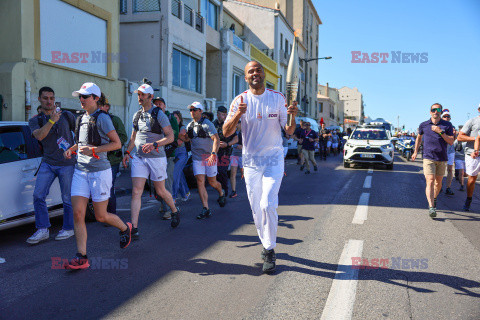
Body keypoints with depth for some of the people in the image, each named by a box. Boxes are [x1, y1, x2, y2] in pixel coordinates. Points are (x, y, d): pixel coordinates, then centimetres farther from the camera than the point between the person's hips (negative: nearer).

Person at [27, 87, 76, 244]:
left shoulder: (67, 116, 3)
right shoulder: (35, 120, 4)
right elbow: (39, 136, -17)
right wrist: (51, 121, -28)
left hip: (67, 163, -2)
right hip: (47, 163, 2)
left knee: (67, 198, 2)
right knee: (38, 195, -7)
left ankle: (68, 229, 17)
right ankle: (43, 230, 3)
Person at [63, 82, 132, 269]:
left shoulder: (102, 118, -9)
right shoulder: (81, 119, 14)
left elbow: (117, 143, -12)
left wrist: (93, 150, -21)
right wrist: (71, 149, 10)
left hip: (99, 171, -7)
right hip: (80, 171, 7)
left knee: (101, 216, 3)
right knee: (77, 213, -3)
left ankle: (125, 228, 33)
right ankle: (82, 257, 3)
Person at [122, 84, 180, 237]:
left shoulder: (159, 114, -7)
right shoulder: (137, 115, 11)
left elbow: (170, 137, -12)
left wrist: (154, 144, -25)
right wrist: (127, 152, 11)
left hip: (156, 157, -4)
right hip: (138, 157, 4)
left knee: (161, 191, 9)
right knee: (136, 192, -6)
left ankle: (175, 211, 37)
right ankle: (134, 228, -5)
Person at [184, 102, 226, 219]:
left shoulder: (207, 124, -10)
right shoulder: (190, 125, 10)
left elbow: (216, 139, -20)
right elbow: (186, 138, 22)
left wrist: (213, 154, -32)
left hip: (209, 156, -4)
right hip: (197, 157, 5)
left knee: (212, 182, 5)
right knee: (200, 181, -7)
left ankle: (221, 193, 40)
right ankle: (206, 209, -7)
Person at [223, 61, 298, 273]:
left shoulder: (277, 98, -1)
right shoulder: (240, 101, 0)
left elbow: (289, 132, -2)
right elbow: (226, 132, -8)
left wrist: (292, 117, -23)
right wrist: (238, 114, -26)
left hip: (274, 160, -2)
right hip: (251, 161, 2)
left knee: (268, 205, -15)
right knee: (256, 209, 8)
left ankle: (269, 250, 1)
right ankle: (266, 244, 29)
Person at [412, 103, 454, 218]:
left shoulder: (447, 125, 4)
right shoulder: (424, 125, 6)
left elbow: (451, 142, -3)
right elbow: (419, 137, 24)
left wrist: (441, 132, -15)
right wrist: (416, 152, 23)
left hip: (442, 159, 2)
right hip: (428, 157, -2)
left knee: (438, 182, 12)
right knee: (430, 182, -15)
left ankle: (434, 199, 39)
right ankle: (431, 207, -22)